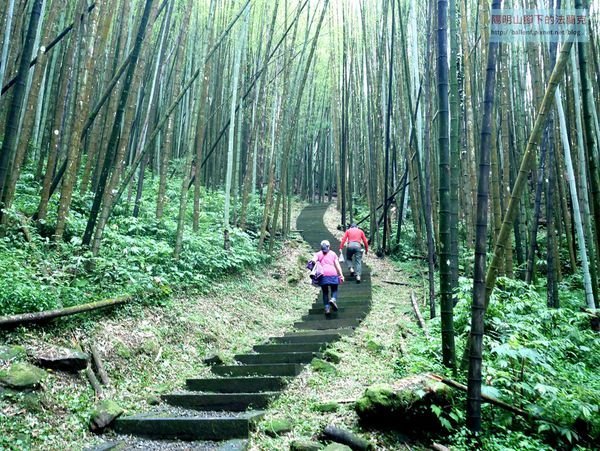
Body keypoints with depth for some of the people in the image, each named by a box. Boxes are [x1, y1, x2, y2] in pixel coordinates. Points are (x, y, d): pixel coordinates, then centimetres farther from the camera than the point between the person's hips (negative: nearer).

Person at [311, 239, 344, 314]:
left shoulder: (318, 254, 15)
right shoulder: (333, 253, 17)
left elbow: (313, 260, -7)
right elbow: (337, 265, 10)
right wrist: (341, 275, 9)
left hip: (323, 274, 0)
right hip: (332, 273, 0)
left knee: (325, 292, 12)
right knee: (334, 290, 12)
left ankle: (327, 308, 3)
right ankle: (333, 299, -19)